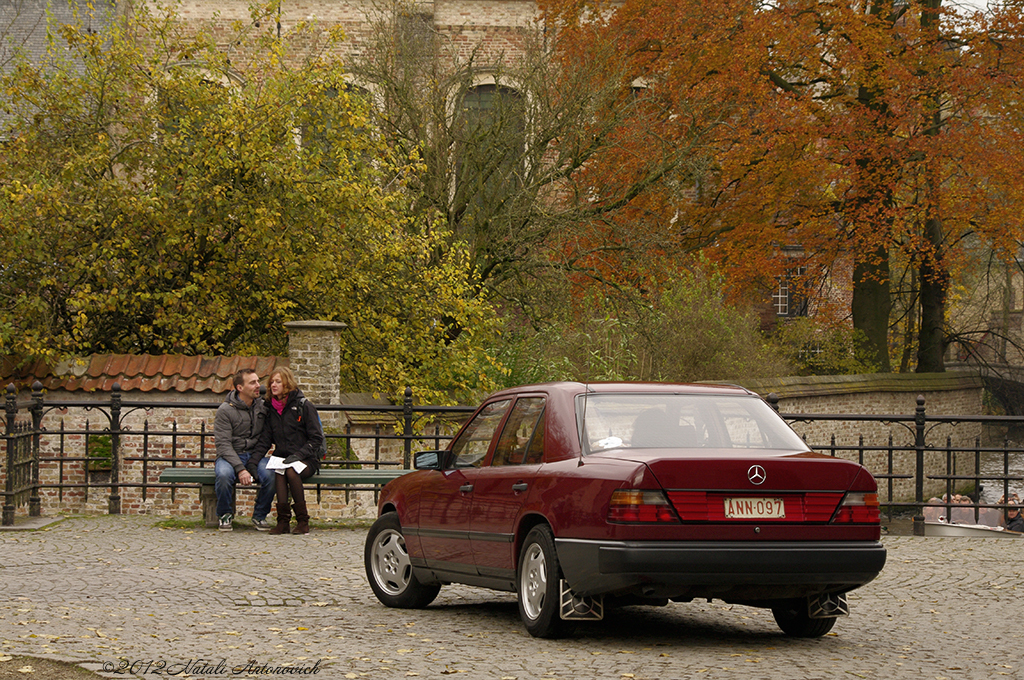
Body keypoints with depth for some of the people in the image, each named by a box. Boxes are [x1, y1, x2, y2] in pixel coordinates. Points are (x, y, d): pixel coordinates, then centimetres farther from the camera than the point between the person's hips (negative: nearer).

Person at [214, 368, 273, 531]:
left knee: (270, 474, -30)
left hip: (255, 455, 3)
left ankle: (260, 516, -5)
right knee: (223, 475, -37)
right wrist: (240, 469, -26)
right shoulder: (225, 410, -7)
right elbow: (224, 445, -13)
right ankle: (225, 515, -9)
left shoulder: (262, 406, 6)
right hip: (229, 456, -3)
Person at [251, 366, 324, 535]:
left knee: (291, 471, -36)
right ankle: (283, 521, -34)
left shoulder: (304, 406, -3)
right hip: (281, 457, 3)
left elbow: (316, 438, -5)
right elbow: (265, 439, 11)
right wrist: (254, 459, -6)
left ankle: (303, 521, -24)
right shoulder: (271, 410, 13)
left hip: (307, 459, -3)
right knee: (279, 471, -33)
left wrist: (298, 455, -19)